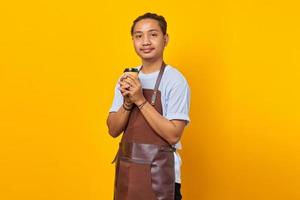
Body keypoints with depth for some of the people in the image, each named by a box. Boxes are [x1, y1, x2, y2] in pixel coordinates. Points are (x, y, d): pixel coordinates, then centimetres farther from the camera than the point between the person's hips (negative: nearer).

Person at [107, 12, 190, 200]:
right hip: (126, 169, 5)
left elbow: (173, 135, -17)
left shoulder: (175, 80, -12)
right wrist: (127, 102, -14)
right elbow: (113, 130, 3)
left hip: (158, 173, -5)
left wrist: (140, 100, -20)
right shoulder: (127, 78, 5)